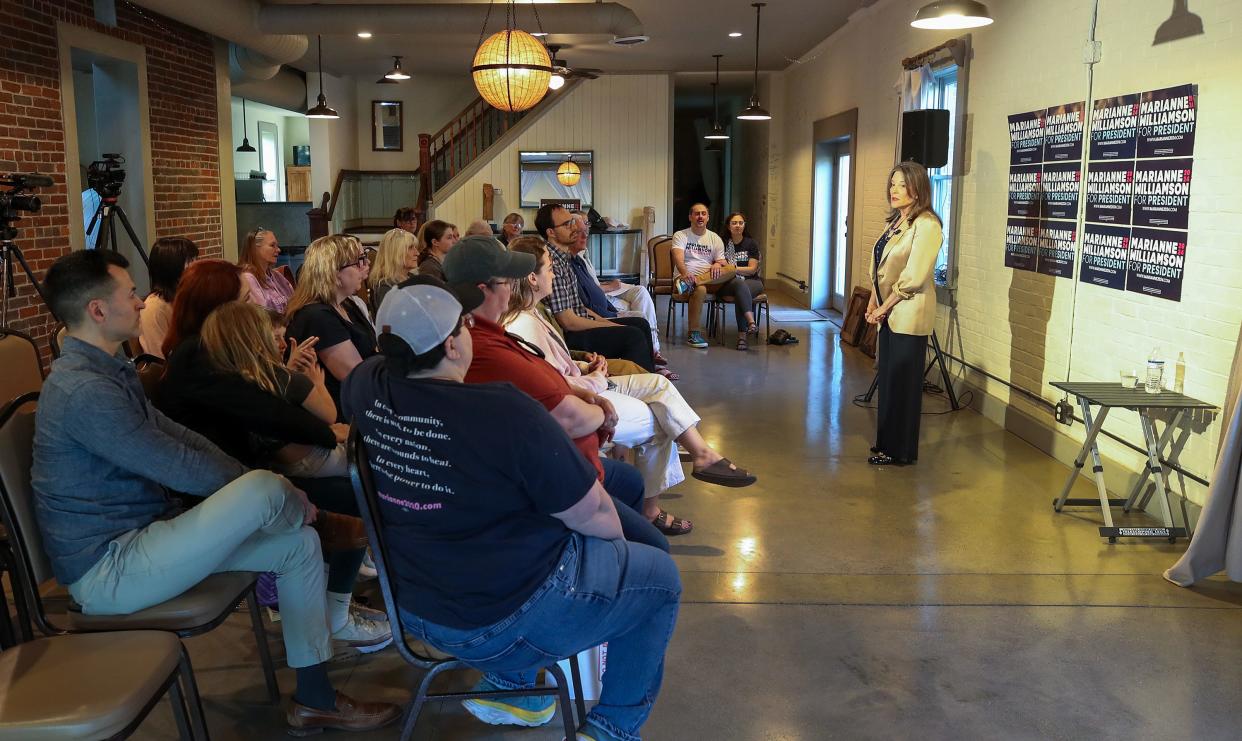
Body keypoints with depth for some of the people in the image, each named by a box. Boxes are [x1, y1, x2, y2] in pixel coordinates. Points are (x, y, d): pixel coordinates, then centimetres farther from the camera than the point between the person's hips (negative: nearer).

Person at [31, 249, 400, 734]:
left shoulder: (105, 370, 10)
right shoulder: (82, 389, -24)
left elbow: (178, 436, 11)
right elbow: (180, 469, -24)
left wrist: (251, 486, 1)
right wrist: (262, 493, -10)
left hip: (137, 538, 10)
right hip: (108, 570, -10)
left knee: (299, 544, 3)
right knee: (265, 489, -27)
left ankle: (314, 699, 11)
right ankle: (320, 521, 11)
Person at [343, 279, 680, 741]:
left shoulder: (366, 387, -11)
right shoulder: (507, 414, -30)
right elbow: (594, 517, -17)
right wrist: (614, 532, 2)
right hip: (512, 618, -7)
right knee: (660, 576, 15)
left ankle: (506, 686, 30)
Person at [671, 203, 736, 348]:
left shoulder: (715, 238, 15)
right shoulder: (680, 235, 4)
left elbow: (722, 262, 10)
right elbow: (678, 258, -14)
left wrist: (717, 265, -17)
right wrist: (686, 274, -35)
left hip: (709, 279, 4)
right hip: (685, 276, -3)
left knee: (731, 269, -25)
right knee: (700, 290, -39)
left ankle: (689, 284, -36)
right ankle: (693, 334, -29)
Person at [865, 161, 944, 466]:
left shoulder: (926, 225, -15)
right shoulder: (895, 222, 12)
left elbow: (913, 277, -20)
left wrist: (884, 308, -13)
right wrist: (873, 304, 4)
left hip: (908, 315, -8)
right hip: (889, 314, 8)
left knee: (902, 383, 1)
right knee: (888, 380, 14)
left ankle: (900, 451, 12)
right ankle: (887, 444, 25)